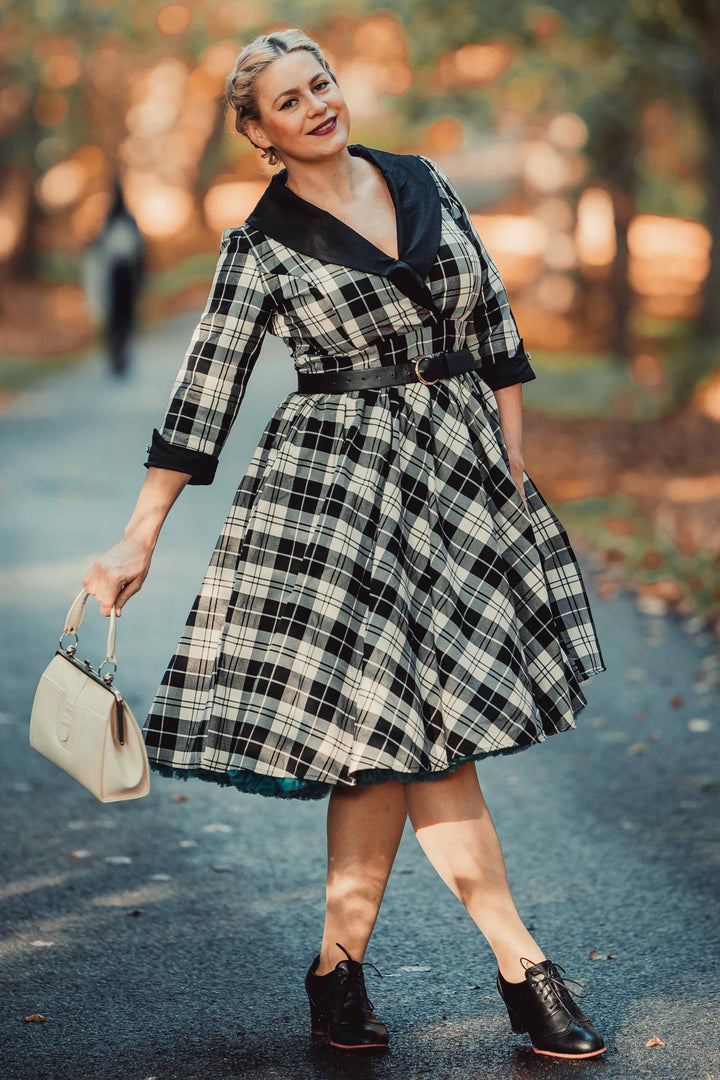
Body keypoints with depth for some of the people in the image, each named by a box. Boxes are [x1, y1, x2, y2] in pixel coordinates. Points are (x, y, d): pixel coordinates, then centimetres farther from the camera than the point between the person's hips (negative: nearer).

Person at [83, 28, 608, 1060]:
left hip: (460, 470, 4)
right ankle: (523, 969, 0)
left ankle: (340, 965, 13)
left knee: (402, 725, 1)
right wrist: (139, 538, -5)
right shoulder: (261, 248, -2)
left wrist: (514, 460, 9)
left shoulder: (425, 183, 9)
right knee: (403, 724, -7)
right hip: (337, 482, -4)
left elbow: (495, 324, 14)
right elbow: (203, 396, -2)